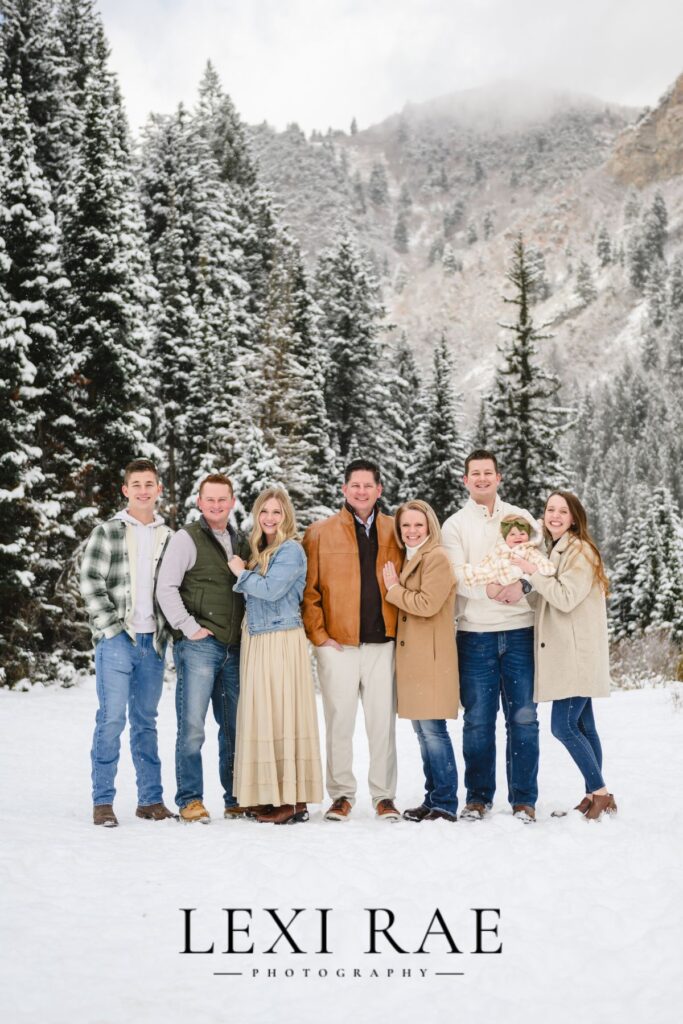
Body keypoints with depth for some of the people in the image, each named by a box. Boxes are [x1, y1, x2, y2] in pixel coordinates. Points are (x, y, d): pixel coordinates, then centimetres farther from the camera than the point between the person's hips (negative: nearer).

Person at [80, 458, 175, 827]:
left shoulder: (167, 536, 12)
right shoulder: (107, 533, 1)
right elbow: (90, 583, -5)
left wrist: (166, 630, 5)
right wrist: (112, 626, -11)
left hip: (152, 641, 4)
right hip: (116, 640, -4)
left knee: (146, 721, 10)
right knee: (112, 719, -5)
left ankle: (150, 799, 16)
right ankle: (102, 802, 4)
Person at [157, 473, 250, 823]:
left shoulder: (241, 543, 17)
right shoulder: (187, 538, -2)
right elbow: (166, 588, -8)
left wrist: (247, 628, 11)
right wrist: (190, 627, -12)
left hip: (234, 649, 6)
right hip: (198, 646, -6)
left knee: (235, 726, 9)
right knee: (192, 726, -6)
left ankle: (236, 799, 19)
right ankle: (190, 800, 3)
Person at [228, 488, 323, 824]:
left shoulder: (291, 550, -8)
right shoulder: (258, 549, 17)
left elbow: (271, 589, -18)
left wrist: (241, 573, -4)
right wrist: (244, 573, 3)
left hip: (282, 641, -8)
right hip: (256, 640, 8)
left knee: (281, 714, -7)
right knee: (262, 715, 8)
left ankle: (292, 799, -3)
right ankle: (271, 794, 13)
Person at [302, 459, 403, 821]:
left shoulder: (394, 532, 10)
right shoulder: (320, 532, 4)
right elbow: (308, 589, 2)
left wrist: (400, 630, 5)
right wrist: (318, 634, -5)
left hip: (383, 642, 1)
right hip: (337, 643, -1)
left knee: (383, 722, 5)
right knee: (339, 721, 4)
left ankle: (384, 795, 16)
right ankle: (342, 794, 16)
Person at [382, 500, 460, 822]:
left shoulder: (436, 557, -9)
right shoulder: (410, 559, 20)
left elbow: (427, 604, -19)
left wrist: (394, 589, -8)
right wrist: (397, 589, 8)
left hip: (431, 659, -9)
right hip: (413, 659, 9)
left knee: (432, 729, -8)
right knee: (423, 730, 12)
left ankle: (445, 805, -2)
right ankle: (432, 800, 19)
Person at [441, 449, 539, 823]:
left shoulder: (521, 518, 12)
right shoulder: (455, 525, 7)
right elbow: (458, 577, -5)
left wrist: (521, 585, -16)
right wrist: (496, 589, -19)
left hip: (520, 630, 1)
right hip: (475, 634, -1)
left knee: (523, 718, 1)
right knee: (478, 719, 3)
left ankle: (524, 799, 10)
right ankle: (478, 797, 16)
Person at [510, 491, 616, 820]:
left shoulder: (580, 551, -10)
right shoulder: (555, 550, 17)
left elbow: (566, 598, -18)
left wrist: (533, 571, -15)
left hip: (578, 654, -9)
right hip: (564, 654, 9)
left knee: (563, 725, -11)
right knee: (581, 725, 10)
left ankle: (601, 793, -1)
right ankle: (594, 796, 16)